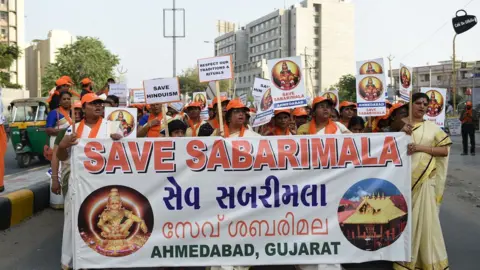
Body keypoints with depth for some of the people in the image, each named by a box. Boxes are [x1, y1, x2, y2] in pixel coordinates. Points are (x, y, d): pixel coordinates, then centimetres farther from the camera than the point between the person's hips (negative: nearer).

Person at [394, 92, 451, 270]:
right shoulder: (401, 125, 6)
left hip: (424, 179, -1)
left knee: (424, 217, -1)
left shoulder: (432, 127, 5)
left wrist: (421, 147, -12)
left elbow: (445, 150, 1)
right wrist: (402, 134, -14)